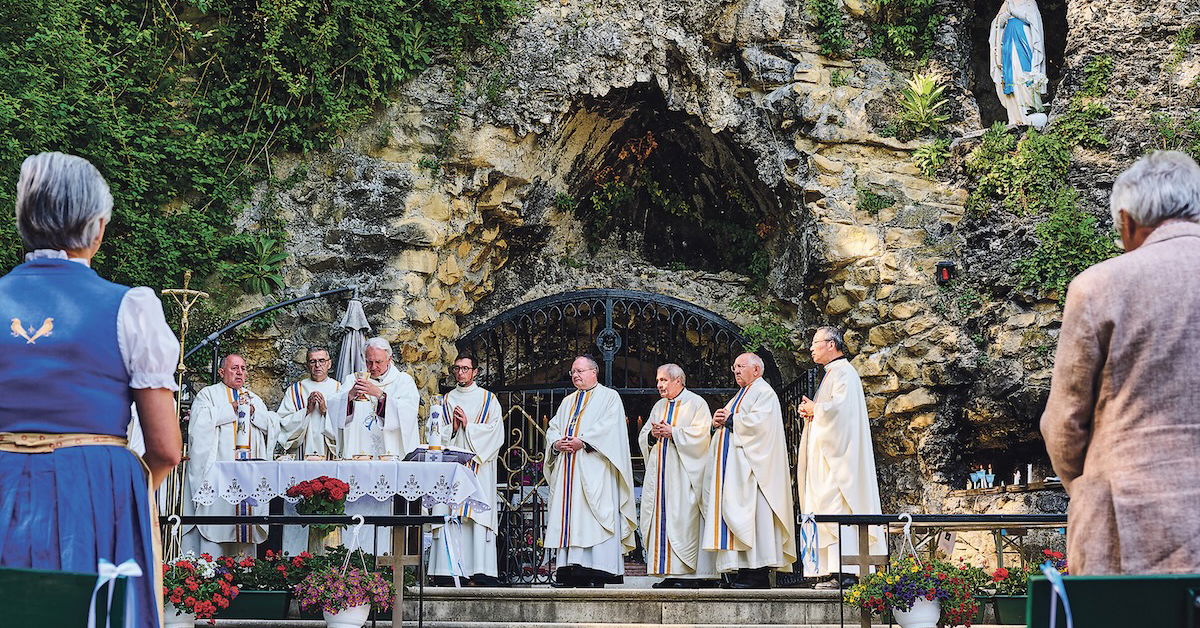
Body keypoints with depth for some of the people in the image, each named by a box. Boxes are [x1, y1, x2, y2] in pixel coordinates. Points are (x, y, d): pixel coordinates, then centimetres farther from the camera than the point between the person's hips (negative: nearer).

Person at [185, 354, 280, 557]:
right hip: (219, 463, -4)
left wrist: (253, 411, -1)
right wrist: (231, 408, -6)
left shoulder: (254, 398, 24)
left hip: (250, 469, 4)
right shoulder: (208, 394, 9)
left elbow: (273, 424, 14)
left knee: (248, 508, -3)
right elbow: (201, 419, -11)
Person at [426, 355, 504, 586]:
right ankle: (449, 570, -9)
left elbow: (495, 431, 0)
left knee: (478, 515, -10)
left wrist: (468, 426, -6)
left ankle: (480, 572, -13)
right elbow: (436, 434, 10)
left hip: (478, 466, -2)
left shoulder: (488, 399, 11)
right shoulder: (445, 401, 18)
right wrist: (453, 427, -7)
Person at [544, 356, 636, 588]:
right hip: (567, 469, 6)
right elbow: (553, 428, 19)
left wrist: (582, 442, -17)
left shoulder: (609, 397, 6)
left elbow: (609, 427, -9)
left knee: (593, 516, -12)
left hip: (594, 470, -6)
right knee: (568, 517, 0)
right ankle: (569, 570, -2)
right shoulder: (568, 402, 25)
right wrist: (557, 443, -3)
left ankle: (597, 573, -15)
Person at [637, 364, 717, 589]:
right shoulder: (659, 406, 20)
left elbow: (700, 435, -11)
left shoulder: (696, 403, 0)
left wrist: (671, 432, -14)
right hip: (660, 474, 7)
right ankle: (669, 573, 3)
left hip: (684, 475, -7)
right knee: (662, 519, 1)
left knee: (684, 519, -10)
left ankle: (690, 574, -9)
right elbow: (643, 438, 17)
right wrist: (653, 434, -5)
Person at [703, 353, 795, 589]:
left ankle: (758, 573, -14)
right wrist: (718, 421, 3)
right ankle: (745, 571, 2)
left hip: (750, 463, -9)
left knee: (752, 514, -13)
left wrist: (730, 420, -7)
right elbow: (731, 423, 25)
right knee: (735, 515, 3)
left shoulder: (764, 392, -3)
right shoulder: (740, 396, 25)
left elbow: (757, 422, -18)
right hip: (734, 467, 9)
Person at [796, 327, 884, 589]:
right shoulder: (832, 373, 23)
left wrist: (815, 409, -5)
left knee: (837, 511, -15)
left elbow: (840, 407, -21)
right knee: (828, 513, 5)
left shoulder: (844, 373, -8)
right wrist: (811, 411, 9)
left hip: (837, 455, -10)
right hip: (825, 455, 10)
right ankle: (839, 572, 4)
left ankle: (844, 572, -19)